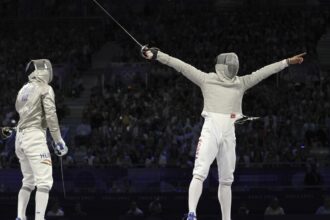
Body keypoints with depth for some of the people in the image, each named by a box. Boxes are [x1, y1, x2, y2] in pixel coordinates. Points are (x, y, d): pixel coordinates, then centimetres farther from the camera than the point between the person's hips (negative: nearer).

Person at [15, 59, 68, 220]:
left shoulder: (23, 90, 15)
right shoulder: (45, 88, -6)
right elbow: (51, 116, -14)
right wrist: (59, 141, -12)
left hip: (20, 137, 8)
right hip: (35, 136, -8)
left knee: (28, 182, 19)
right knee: (44, 182, -11)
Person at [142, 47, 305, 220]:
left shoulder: (240, 83, 15)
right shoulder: (207, 79, 4)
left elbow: (264, 72, 17)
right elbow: (180, 66, -2)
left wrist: (287, 62, 17)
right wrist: (156, 55, -8)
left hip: (229, 135, 5)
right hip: (210, 131, -5)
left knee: (226, 180, 11)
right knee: (200, 174, -18)